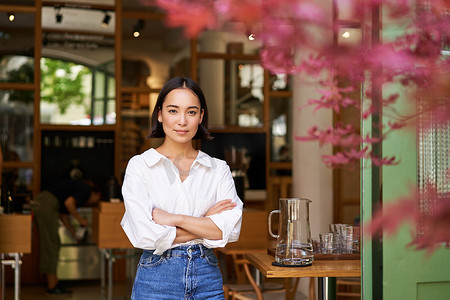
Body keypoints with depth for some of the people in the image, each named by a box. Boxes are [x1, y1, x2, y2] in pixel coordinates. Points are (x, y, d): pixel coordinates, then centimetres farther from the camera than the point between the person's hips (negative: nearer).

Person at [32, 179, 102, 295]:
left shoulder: (78, 187, 26)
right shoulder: (86, 190, -1)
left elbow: (63, 215, 28)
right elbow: (68, 203, -17)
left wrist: (74, 234, 33)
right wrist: (80, 218, -4)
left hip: (39, 204, 10)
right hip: (47, 206, -10)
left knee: (52, 244, 15)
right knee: (51, 245, -4)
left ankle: (54, 282, 20)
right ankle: (52, 286, 2)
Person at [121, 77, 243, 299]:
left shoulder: (219, 169, 3)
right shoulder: (139, 166, -4)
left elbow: (231, 229, -8)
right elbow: (145, 235, -14)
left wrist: (174, 218, -15)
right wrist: (207, 223, -9)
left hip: (207, 277, 2)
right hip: (157, 278, -2)